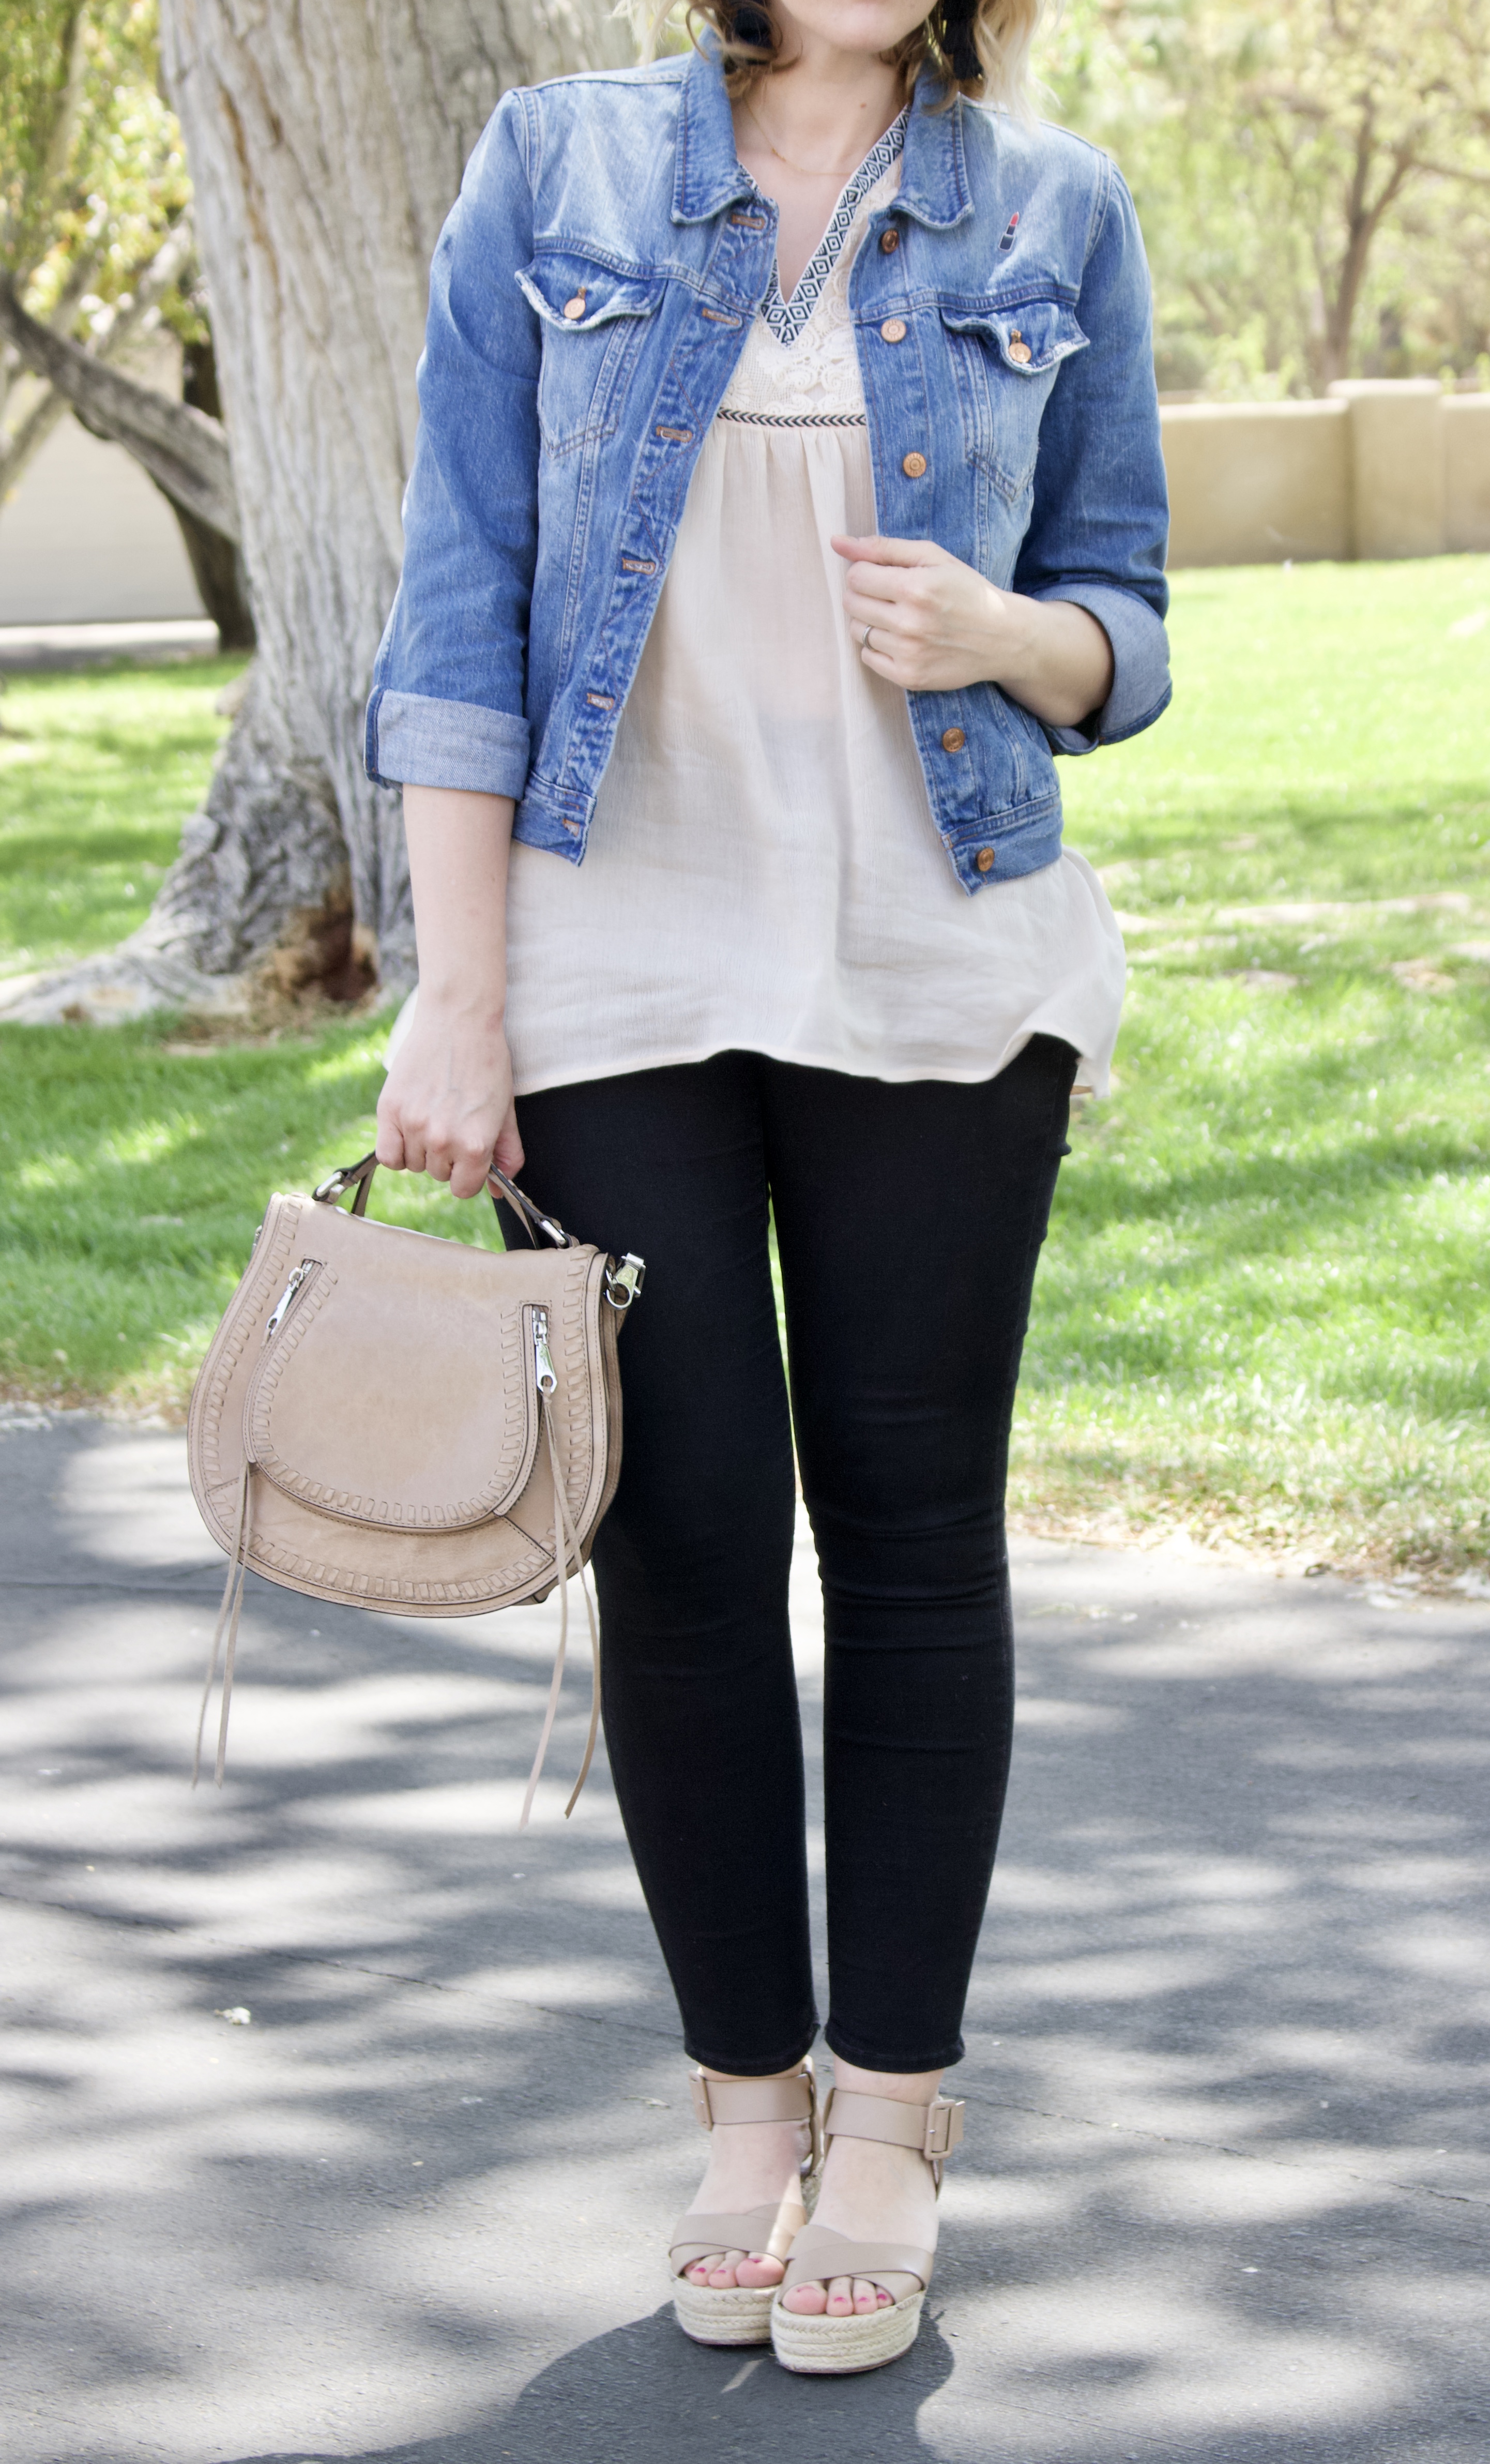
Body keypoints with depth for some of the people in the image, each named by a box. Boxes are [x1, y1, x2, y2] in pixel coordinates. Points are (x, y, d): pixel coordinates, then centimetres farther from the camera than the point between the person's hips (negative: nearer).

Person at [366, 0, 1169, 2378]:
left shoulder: (1055, 217, 4)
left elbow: (1122, 625, 10)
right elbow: (462, 602, 0)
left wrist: (1002, 632, -15)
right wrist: (457, 1002, -6)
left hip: (937, 984, 1)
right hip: (618, 977, 0)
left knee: (912, 1526, 3)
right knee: (683, 1533, 1)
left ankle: (892, 2124, 15)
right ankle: (749, 2101, 16)